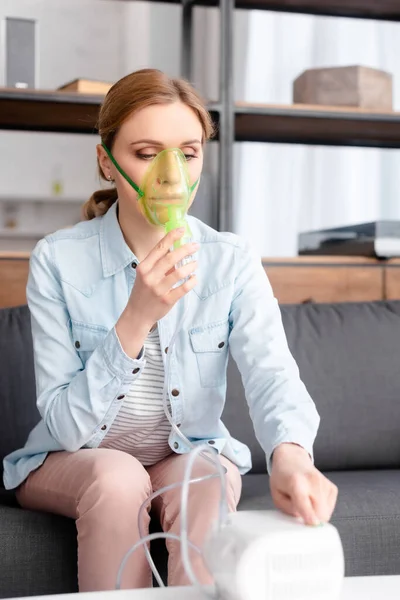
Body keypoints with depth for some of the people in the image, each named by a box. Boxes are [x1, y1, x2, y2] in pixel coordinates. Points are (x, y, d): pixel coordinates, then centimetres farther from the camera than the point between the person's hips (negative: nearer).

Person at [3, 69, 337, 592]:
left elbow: (273, 374, -24)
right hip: (69, 463, -1)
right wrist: (137, 318, -33)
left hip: (191, 456, 1)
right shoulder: (57, 260, -14)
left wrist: (289, 453, -48)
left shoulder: (232, 262, -9)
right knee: (117, 478, -32)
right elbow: (67, 425, -19)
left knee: (208, 478, -31)